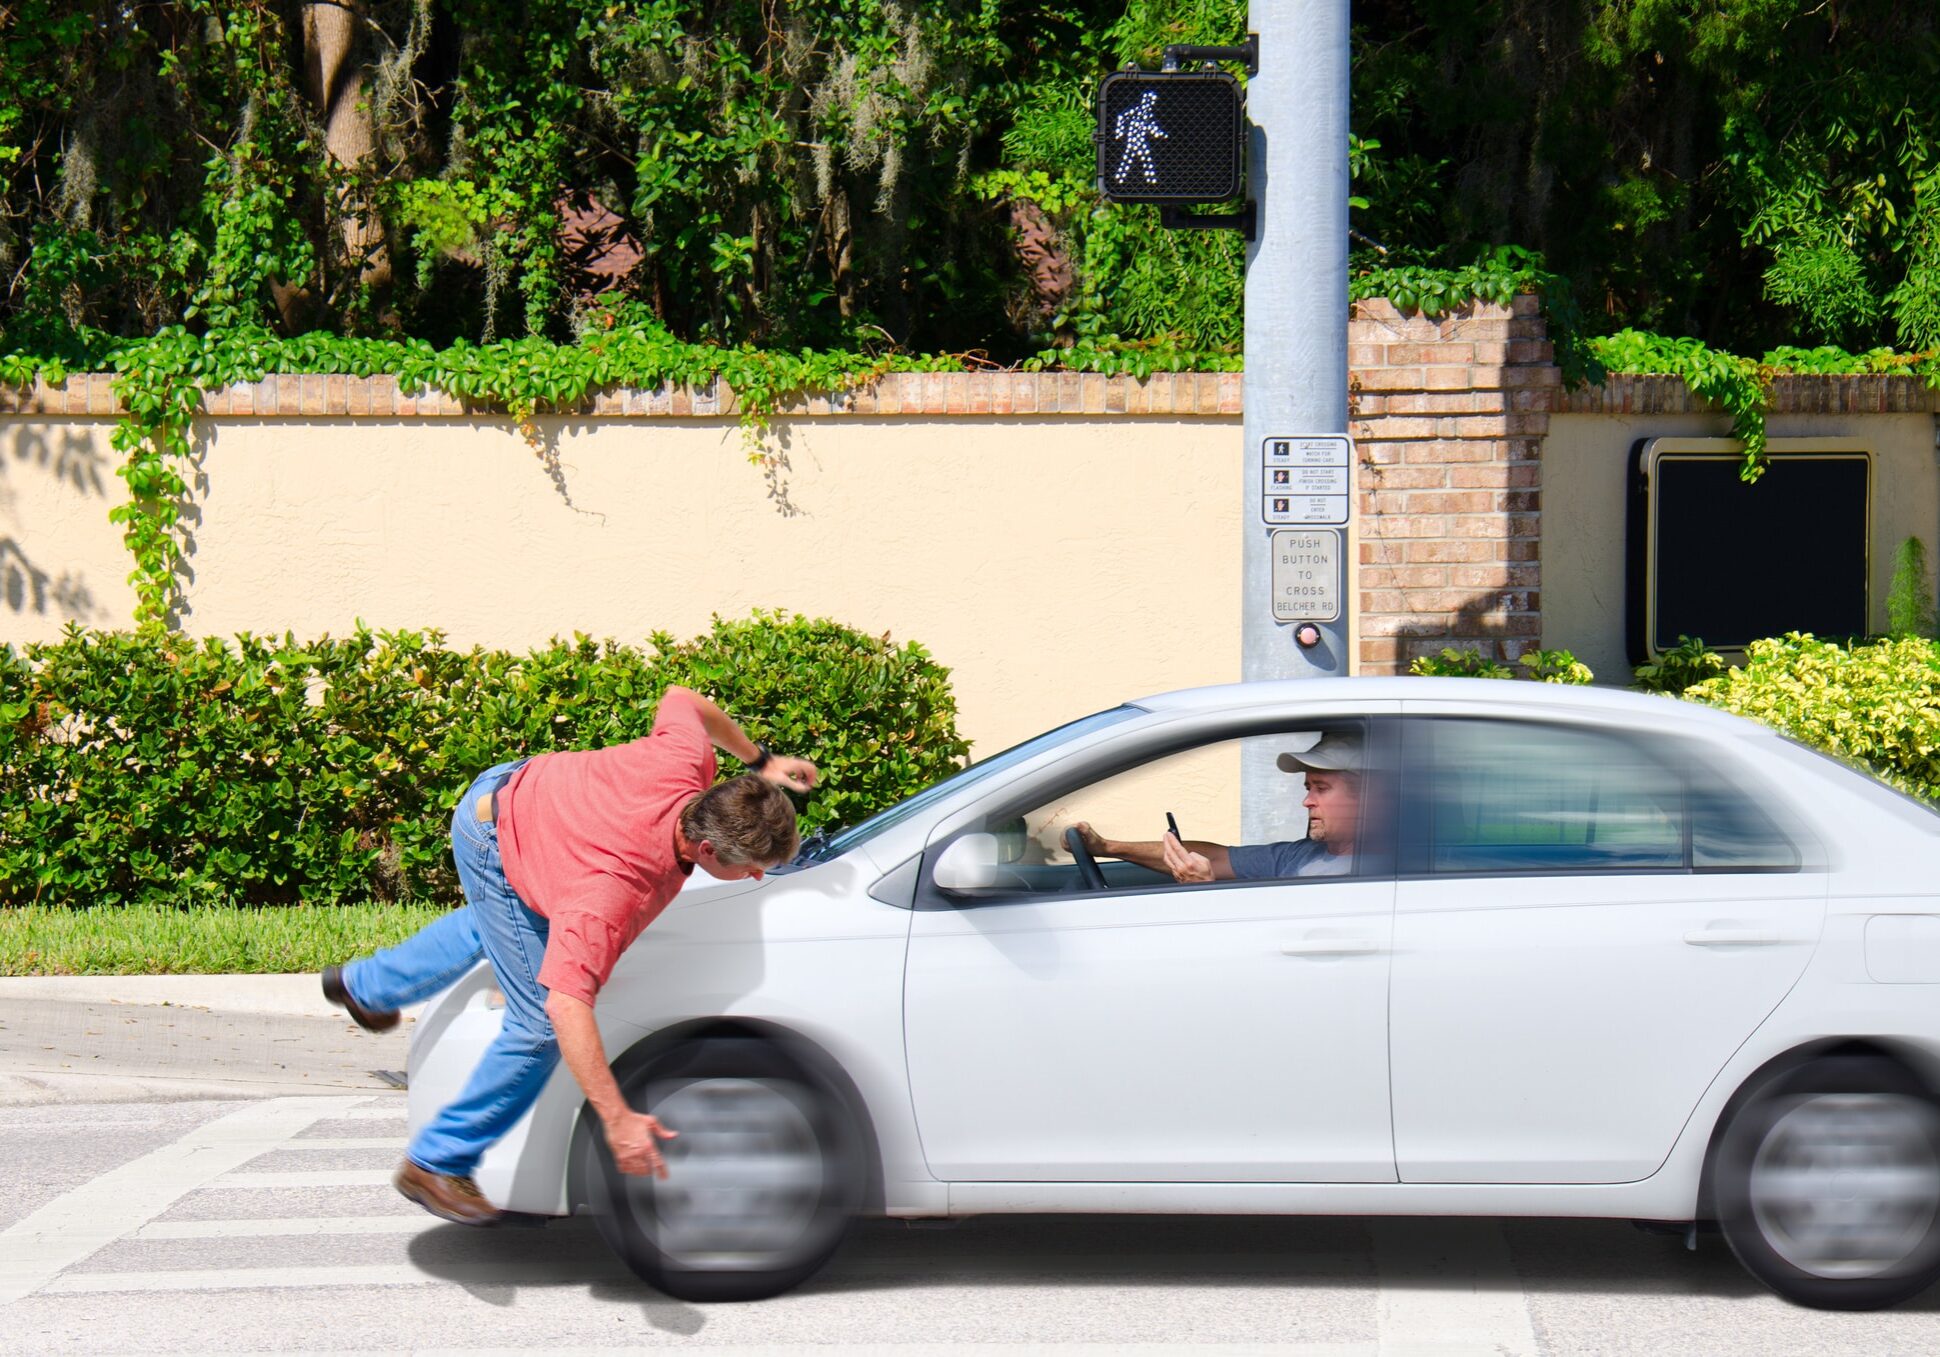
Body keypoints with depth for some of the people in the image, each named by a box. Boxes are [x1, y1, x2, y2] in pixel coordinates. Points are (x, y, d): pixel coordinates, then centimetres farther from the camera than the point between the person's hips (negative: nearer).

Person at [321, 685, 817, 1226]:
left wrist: (759, 760, 8)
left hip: (515, 790, 9)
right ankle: (435, 1165, 4)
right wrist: (618, 1121, -51)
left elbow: (680, 699, -3)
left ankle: (366, 985, 63)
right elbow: (567, 1005, -50)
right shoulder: (617, 890, -45)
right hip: (495, 848, -8)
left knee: (493, 924, 38)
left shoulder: (688, 759, -27)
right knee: (539, 1026, -11)